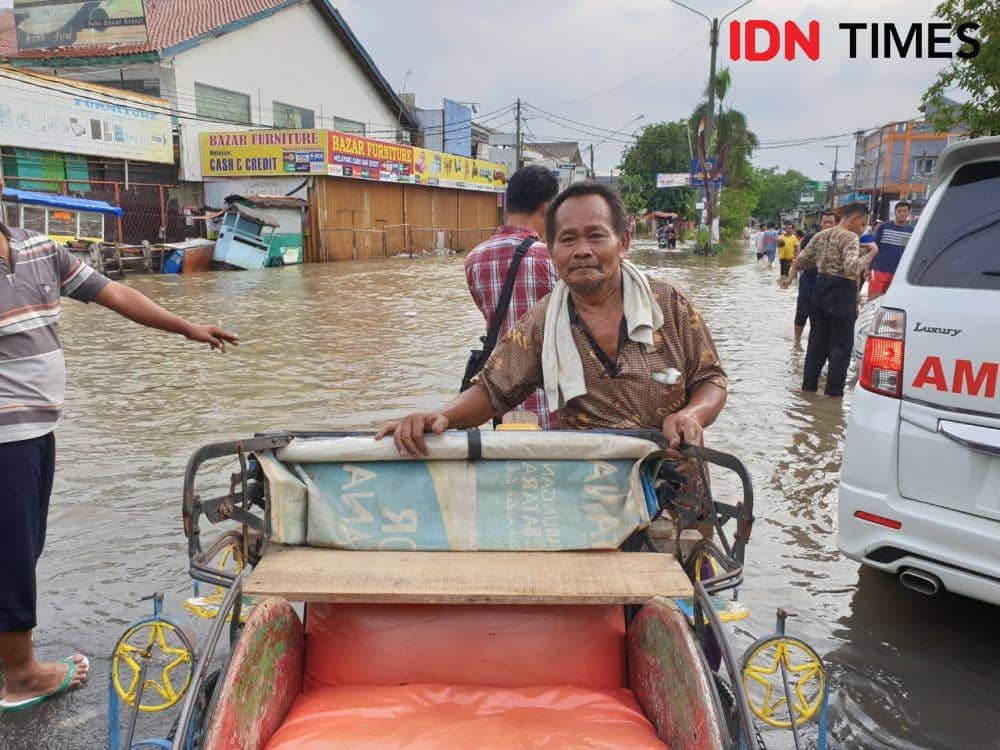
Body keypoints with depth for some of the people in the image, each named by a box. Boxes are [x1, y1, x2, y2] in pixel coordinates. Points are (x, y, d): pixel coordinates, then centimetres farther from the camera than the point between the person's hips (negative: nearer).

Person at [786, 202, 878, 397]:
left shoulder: (821, 236, 9)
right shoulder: (850, 238, -13)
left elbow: (798, 263, 11)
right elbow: (852, 269, -28)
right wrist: (870, 253, -15)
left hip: (820, 289, 7)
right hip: (842, 293, -7)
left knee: (817, 341, 15)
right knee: (841, 344, 3)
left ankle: (809, 385, 19)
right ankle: (833, 390, 4)